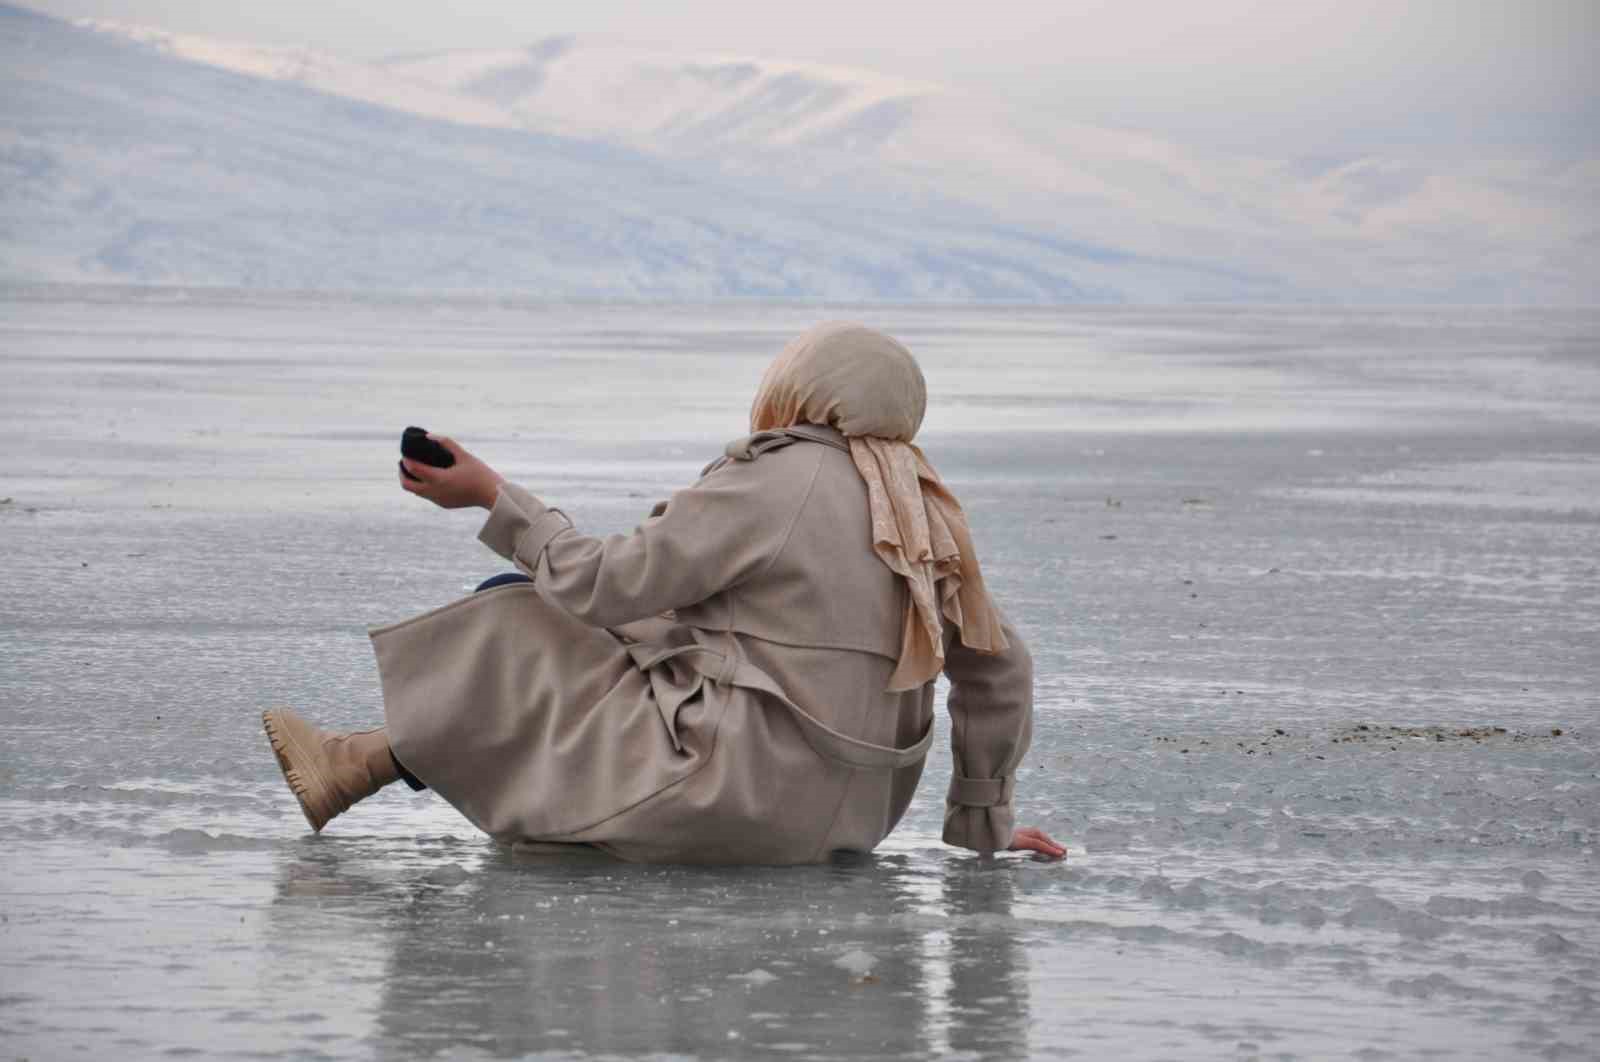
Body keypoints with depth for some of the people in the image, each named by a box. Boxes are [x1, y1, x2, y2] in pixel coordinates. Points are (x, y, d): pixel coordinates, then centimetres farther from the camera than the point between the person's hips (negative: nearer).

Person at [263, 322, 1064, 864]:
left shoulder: (771, 482, -11)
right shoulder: (925, 518, 11)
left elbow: (608, 582, -10)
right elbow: (999, 668, 16)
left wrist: (494, 499, 2)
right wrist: (983, 821, 25)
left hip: (726, 795, -8)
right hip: (838, 823, 8)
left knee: (520, 630, 9)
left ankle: (362, 764, 22)